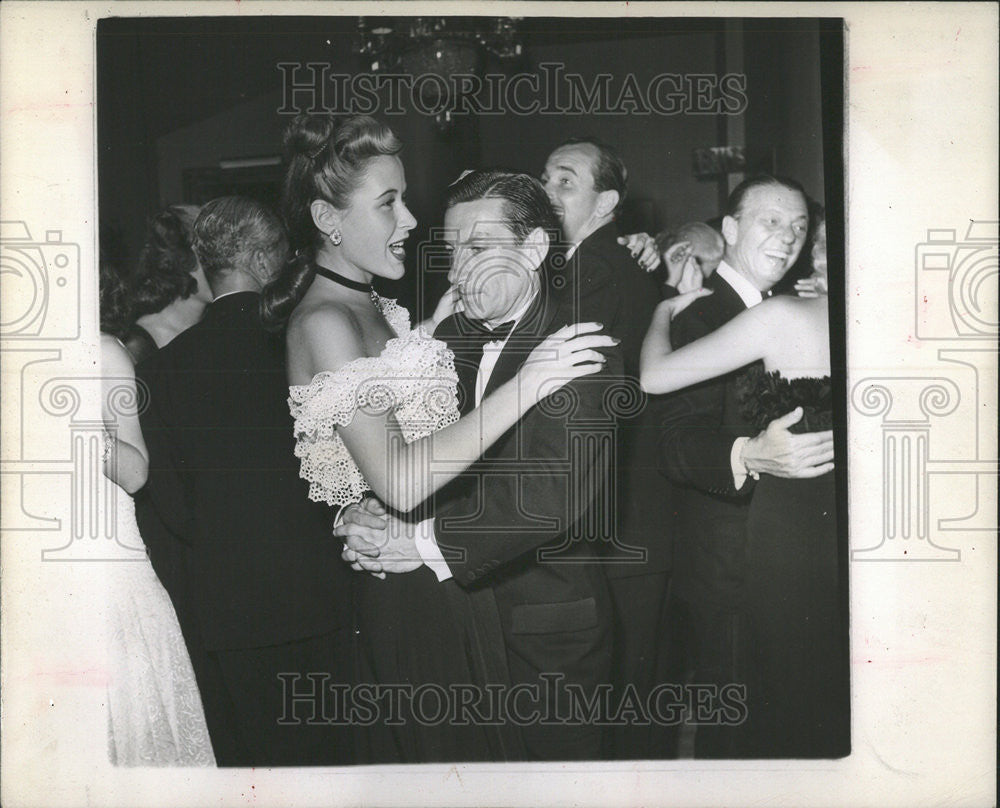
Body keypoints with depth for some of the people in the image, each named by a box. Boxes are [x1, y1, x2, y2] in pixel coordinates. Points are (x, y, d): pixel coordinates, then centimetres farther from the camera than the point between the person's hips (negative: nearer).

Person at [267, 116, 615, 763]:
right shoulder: (324, 321, -19)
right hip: (406, 589, -9)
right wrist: (527, 383, -27)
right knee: (438, 743, 6)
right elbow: (401, 482, -28)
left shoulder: (369, 303, 10)